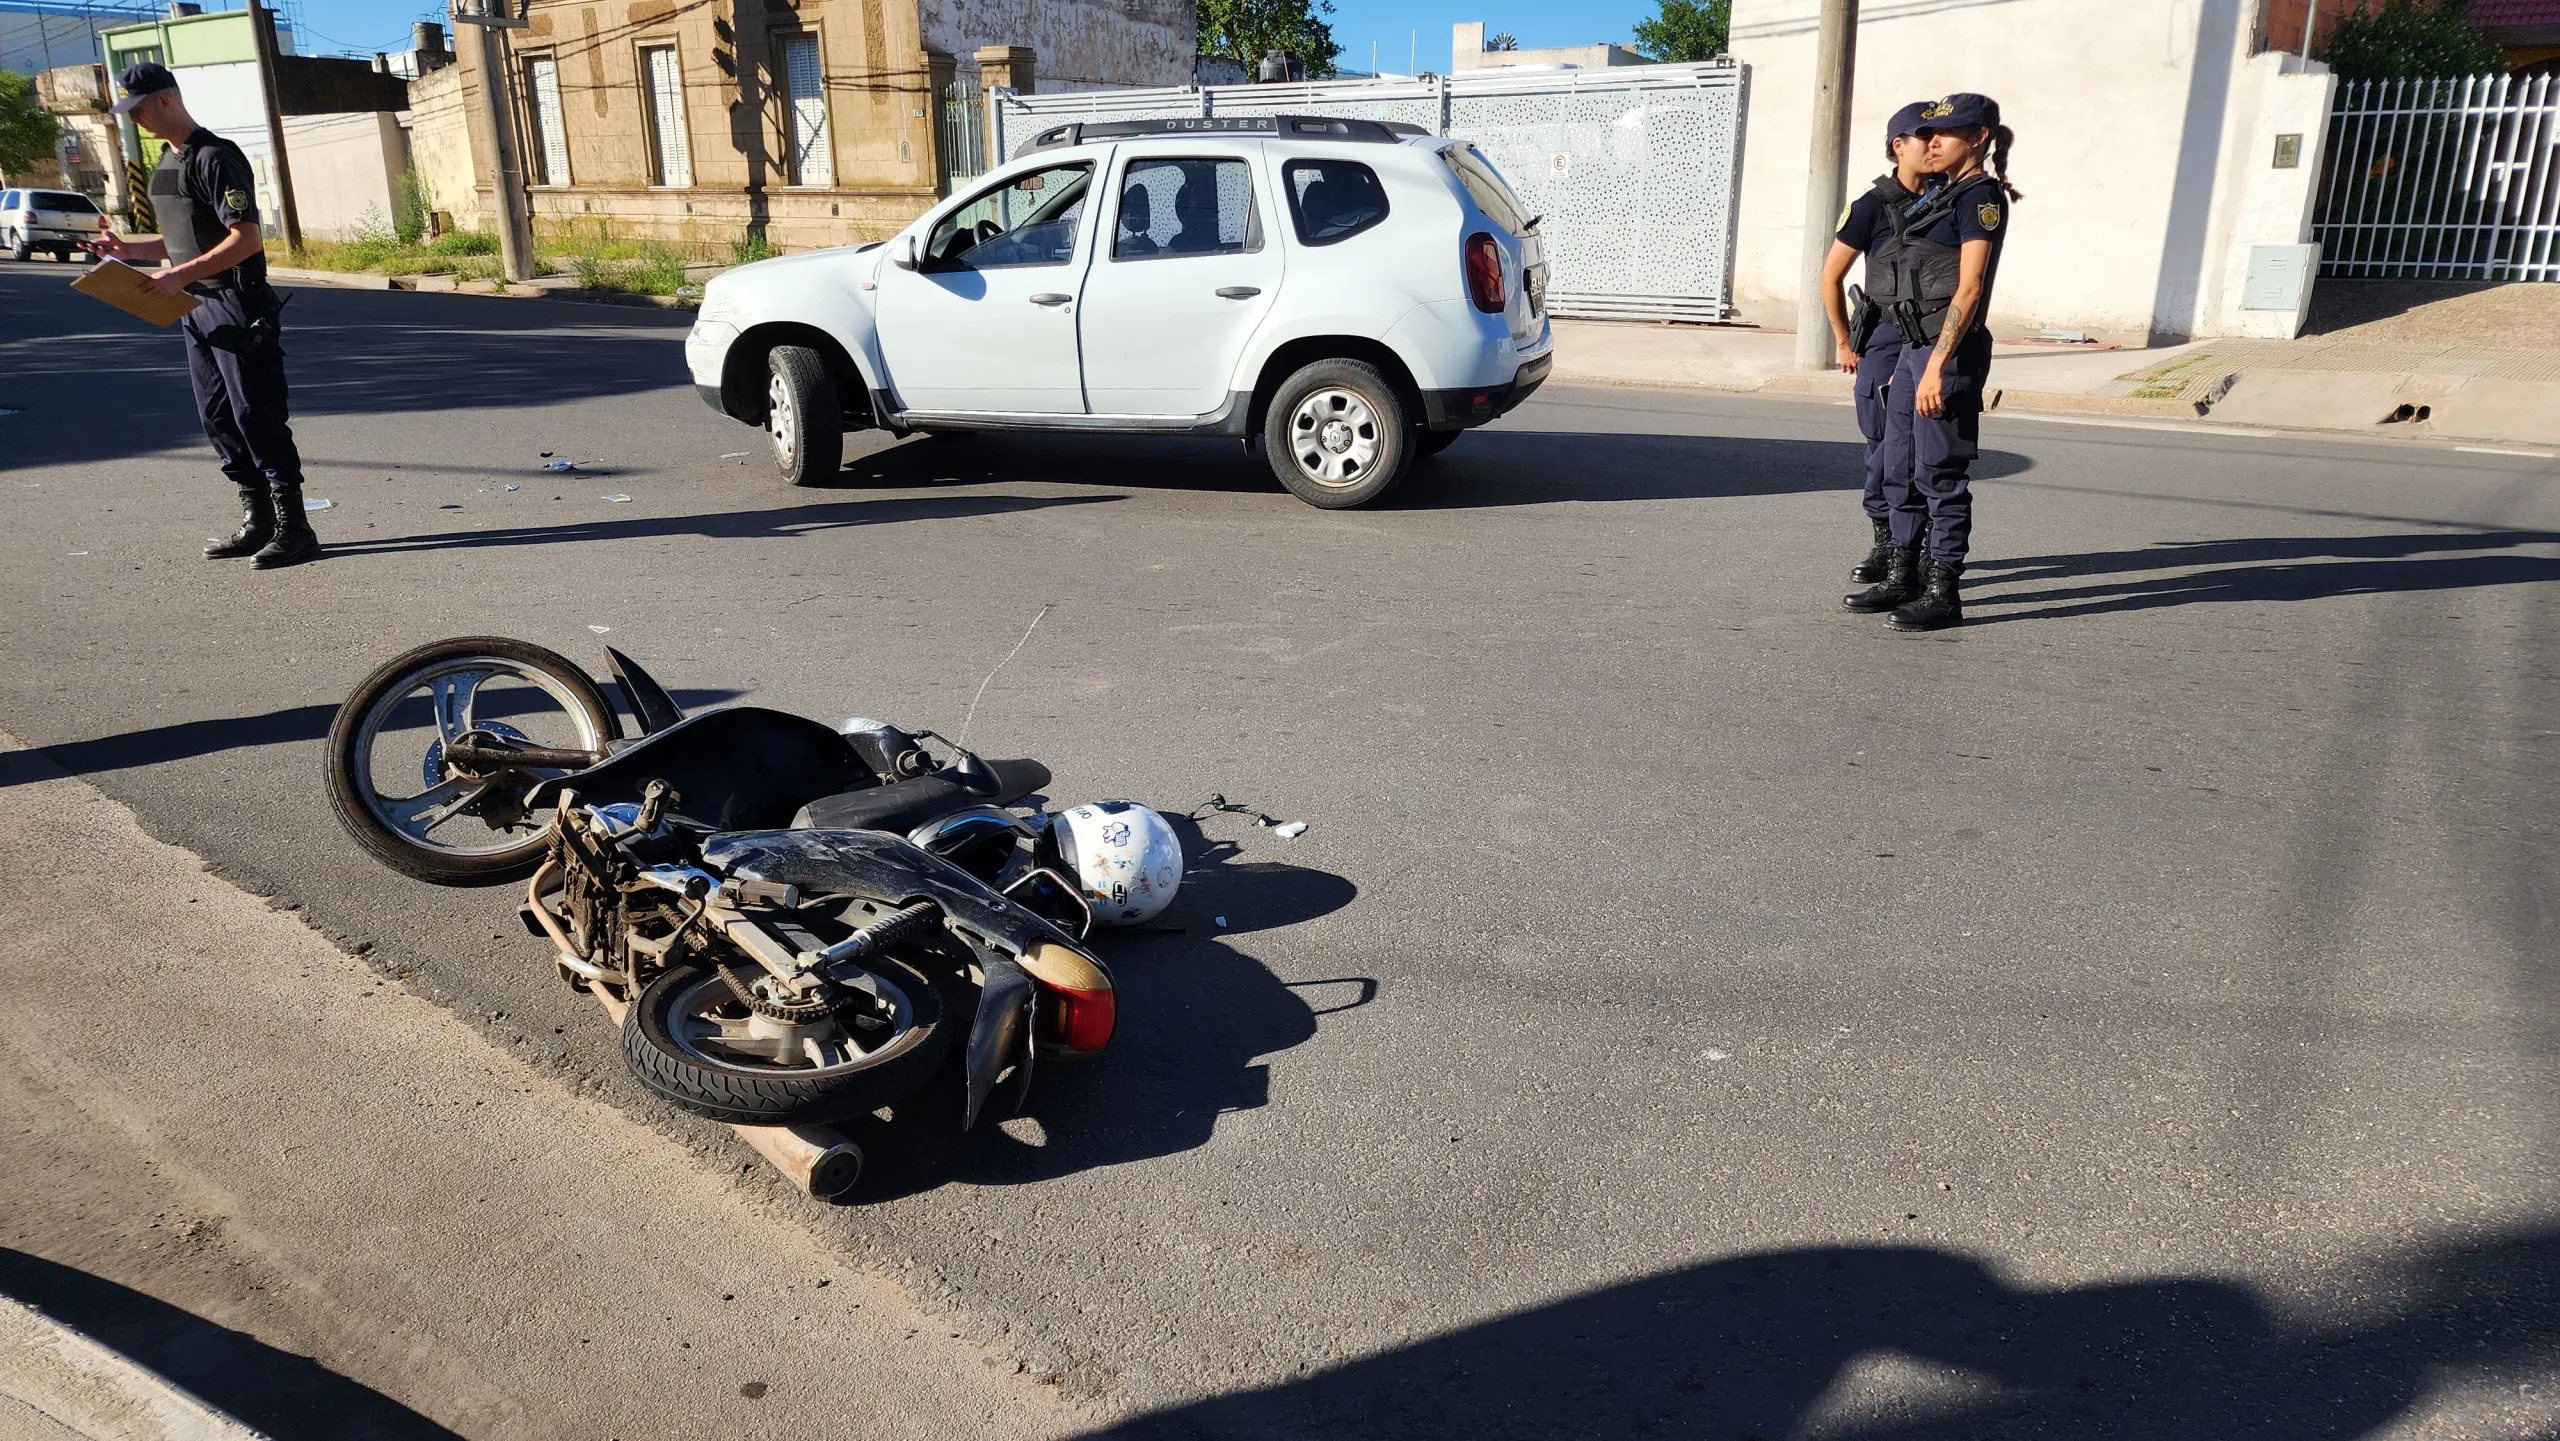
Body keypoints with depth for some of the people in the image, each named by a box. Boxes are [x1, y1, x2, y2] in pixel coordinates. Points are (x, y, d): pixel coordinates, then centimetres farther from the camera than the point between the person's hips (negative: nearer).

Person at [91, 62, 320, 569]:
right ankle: (257, 522, 17)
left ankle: (294, 529, -5)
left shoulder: (215, 157, -13)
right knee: (218, 418, 10)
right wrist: (127, 249, 12)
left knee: (257, 416, -9)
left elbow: (246, 240, -20)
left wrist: (181, 276, -21)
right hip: (198, 309, 10)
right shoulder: (167, 162, 16)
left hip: (237, 306, -10)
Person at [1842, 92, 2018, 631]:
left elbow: (1968, 288, -17)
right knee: (1900, 468, 13)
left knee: (1940, 473, -5)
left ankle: (1943, 593, 2)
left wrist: (1936, 366, -23)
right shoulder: (1943, 195, 19)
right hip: (1917, 345, 9)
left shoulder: (1981, 195, -8)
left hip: (1949, 350, -9)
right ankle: (1902, 578, 22)